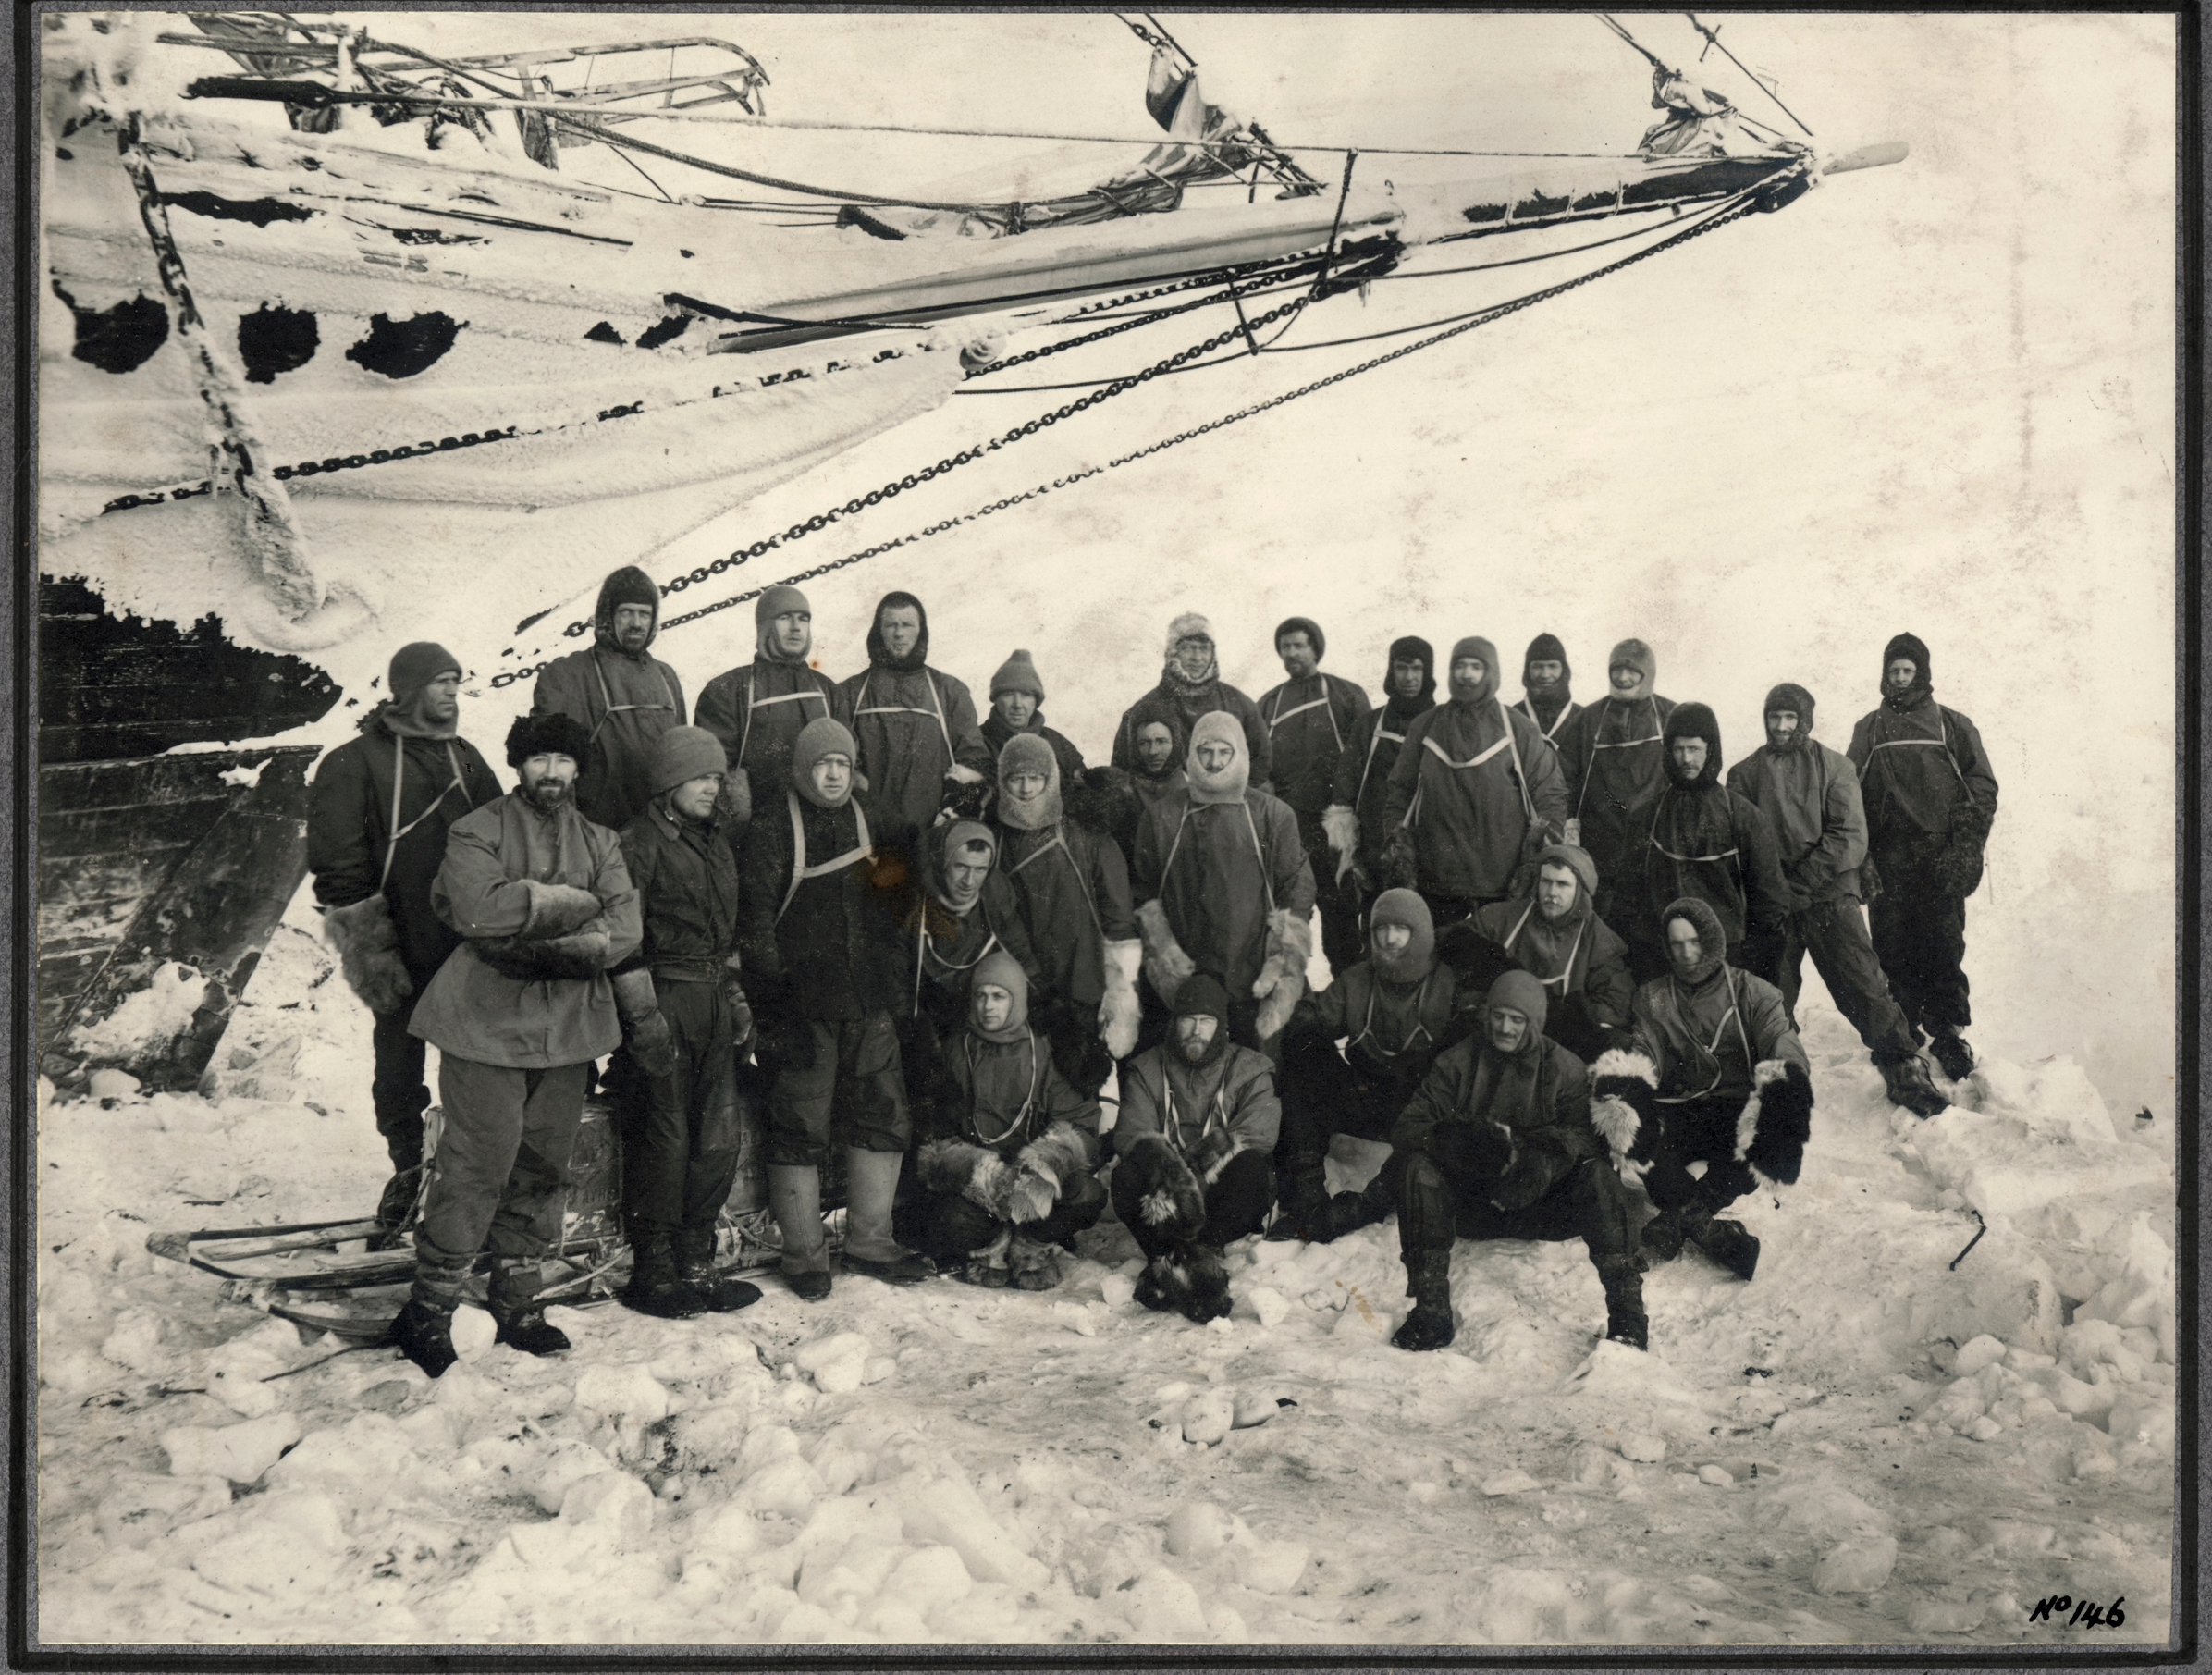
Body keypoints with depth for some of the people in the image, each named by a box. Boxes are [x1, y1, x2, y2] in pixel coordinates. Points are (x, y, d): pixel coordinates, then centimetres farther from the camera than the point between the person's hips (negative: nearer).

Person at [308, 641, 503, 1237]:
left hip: (468, 944, 4)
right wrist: (364, 942, -12)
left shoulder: (465, 758, 14)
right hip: (401, 951, -4)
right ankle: (407, 1167, 24)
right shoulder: (355, 764, -4)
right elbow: (337, 862, -7)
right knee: (398, 1064, 6)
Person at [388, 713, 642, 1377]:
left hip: (567, 1027, 5)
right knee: (475, 1167, -7)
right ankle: (428, 1310, 4)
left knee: (543, 1168, 10)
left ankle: (518, 1304, 22)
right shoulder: (477, 832, 0)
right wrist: (576, 905, -13)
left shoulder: (600, 844, 13)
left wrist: (538, 949, -13)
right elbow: (481, 910, -20)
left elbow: (622, 932, -1)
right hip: (487, 1024, -5)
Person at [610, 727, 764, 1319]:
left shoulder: (718, 838, 16)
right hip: (666, 997, -7)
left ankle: (695, 1265, 18)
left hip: (716, 999, 7)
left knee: (718, 1137, 8)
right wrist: (644, 1016, -15)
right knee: (663, 1139, -3)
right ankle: (652, 1273, 7)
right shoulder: (640, 841, -7)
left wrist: (738, 998, 19)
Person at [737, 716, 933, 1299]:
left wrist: (893, 974, 15)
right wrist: (771, 997, -11)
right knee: (800, 1130, -1)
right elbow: (756, 919, -5)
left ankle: (869, 1240, 20)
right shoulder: (771, 830, -2)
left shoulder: (868, 820, 15)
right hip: (801, 1005, -5)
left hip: (869, 1005, 5)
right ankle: (804, 1253, 9)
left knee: (882, 1119, 7)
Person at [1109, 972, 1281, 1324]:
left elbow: (1257, 1133, -13)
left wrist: (1195, 1167, -29)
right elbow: (1131, 1131, -7)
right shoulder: (1147, 1069, 9)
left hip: (1224, 1197, -1)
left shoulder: (1249, 1070, 5)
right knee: (1126, 1175, -28)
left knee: (1252, 1167, -32)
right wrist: (1165, 1165, -32)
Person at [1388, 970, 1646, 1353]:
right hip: (1472, 1203, 1)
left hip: (1541, 1206, -1)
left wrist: (1536, 1156, -33)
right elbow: (1407, 1128, -6)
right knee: (1419, 1170, -28)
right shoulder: (1457, 1063, 4)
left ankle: (1626, 1308, -28)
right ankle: (1431, 1311, -30)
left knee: (1598, 1174, -28)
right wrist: (1461, 1139, -28)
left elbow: (1588, 1135, -11)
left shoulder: (1565, 1069, 4)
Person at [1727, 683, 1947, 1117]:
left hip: (1830, 896, -2)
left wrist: (1803, 874, -13)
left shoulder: (1833, 767, 4)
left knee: (1863, 986, -8)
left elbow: (1851, 837, -4)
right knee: (1771, 1001, 8)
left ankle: (1904, 1071, -3)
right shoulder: (1746, 774, 10)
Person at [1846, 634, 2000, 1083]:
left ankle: (1949, 1032, 3)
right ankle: (1902, 1032, 11)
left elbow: (1982, 787, 7)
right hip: (1887, 860, 2)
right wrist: (1859, 856, -1)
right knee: (1892, 949, 0)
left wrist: (1966, 848, -5)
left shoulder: (1951, 726, 10)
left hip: (1940, 858, -1)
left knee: (1943, 946, -4)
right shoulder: (1869, 730, 14)